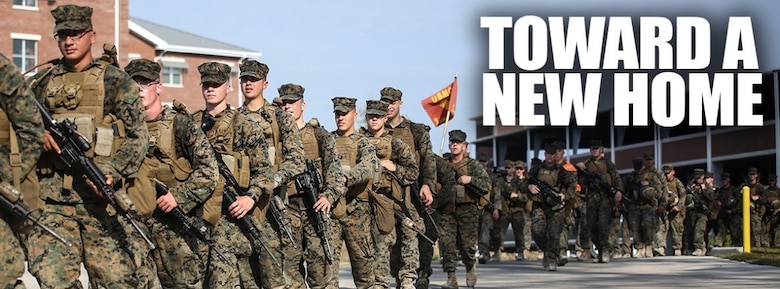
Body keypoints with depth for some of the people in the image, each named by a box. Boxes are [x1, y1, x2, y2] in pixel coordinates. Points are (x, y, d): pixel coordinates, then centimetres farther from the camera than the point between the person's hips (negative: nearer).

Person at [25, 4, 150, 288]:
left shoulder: (114, 80, 5)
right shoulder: (42, 82, 15)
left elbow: (137, 136, 0)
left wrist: (111, 172, -15)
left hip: (100, 194, -3)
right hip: (51, 198, 3)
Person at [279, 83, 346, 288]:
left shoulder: (320, 135, 8)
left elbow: (334, 169, -1)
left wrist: (328, 195, -16)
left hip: (315, 206, -2)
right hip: (286, 207, 2)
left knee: (320, 260, -9)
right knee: (289, 262, 1)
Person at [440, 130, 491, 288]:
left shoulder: (473, 165, 3)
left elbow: (488, 185, -6)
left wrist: (470, 179, -20)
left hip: (467, 210, -2)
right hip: (447, 210, 2)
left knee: (467, 244, -1)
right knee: (446, 243, -9)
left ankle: (470, 267, 30)